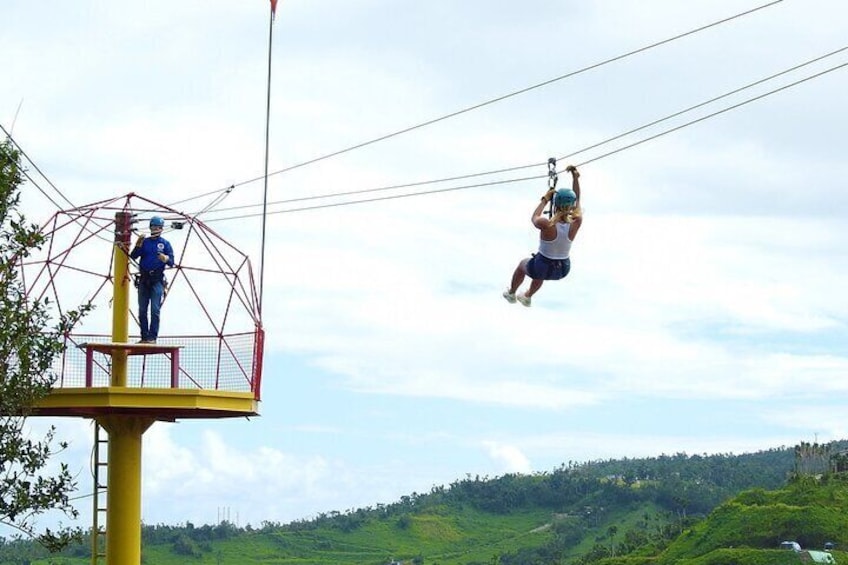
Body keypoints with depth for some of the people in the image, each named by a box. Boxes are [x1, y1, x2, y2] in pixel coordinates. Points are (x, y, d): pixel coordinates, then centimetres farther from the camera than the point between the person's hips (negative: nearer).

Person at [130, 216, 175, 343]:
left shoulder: (165, 243, 5)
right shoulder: (145, 242, 10)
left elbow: (171, 262, -2)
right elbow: (133, 256, 0)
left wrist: (166, 259, -25)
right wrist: (138, 245, -17)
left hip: (157, 280, -3)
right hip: (144, 279, 3)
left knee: (155, 310, -10)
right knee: (142, 310, 5)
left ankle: (152, 337, -9)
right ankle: (144, 336, 11)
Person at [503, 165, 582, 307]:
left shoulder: (546, 225, -30)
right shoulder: (575, 224, -21)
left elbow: (534, 218, -5)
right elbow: (577, 199, -5)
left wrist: (545, 200, 4)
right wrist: (575, 178, -6)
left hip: (544, 267, -3)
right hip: (563, 270, 3)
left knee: (523, 264, 34)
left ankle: (511, 294, 56)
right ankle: (527, 297, 63)